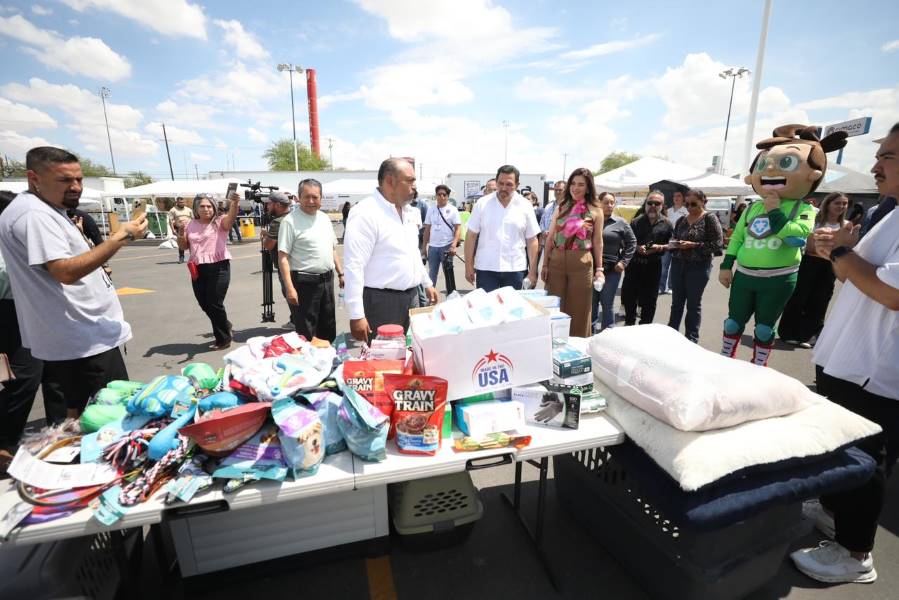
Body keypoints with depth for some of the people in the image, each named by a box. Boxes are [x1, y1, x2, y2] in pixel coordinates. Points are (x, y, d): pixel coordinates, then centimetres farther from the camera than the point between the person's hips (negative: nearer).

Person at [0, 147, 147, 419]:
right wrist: (120, 237, -27)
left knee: (77, 413, 19)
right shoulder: (33, 214, -17)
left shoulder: (45, 210, 17)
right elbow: (66, 272, -27)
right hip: (82, 340, -11)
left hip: (78, 335, 11)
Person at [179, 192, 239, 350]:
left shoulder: (219, 221, -4)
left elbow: (231, 217, -27)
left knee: (215, 304, -3)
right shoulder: (191, 225, 10)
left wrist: (234, 204, -47)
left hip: (218, 267, -5)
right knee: (204, 304, 12)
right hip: (198, 269, 6)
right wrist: (182, 231, -5)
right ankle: (225, 326, 38)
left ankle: (224, 339, 17)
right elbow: (183, 246, 13)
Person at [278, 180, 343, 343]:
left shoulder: (325, 218, 11)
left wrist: (341, 273, 13)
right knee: (306, 334, 2)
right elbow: (283, 256, -14)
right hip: (304, 282, -7)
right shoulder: (290, 221, -11)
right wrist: (289, 288, -21)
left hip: (327, 280, 7)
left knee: (328, 329, 18)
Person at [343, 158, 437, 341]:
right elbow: (354, 266, -21)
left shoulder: (408, 211, 10)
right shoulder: (365, 213, -16)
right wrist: (356, 316, -24)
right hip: (382, 300, -8)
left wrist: (427, 283, 23)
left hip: (411, 297, 8)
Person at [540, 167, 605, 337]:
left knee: (578, 309, 6)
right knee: (555, 307, 8)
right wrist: (545, 264, 4)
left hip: (582, 263, -2)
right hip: (556, 261, 2)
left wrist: (599, 269, 0)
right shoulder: (561, 207, 8)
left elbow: (597, 242, 5)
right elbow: (550, 238, 9)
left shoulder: (595, 211, 2)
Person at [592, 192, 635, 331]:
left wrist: (623, 262, -2)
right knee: (591, 302, 9)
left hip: (611, 270, -1)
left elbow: (631, 243, 7)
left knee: (607, 304, 7)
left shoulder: (620, 223, 2)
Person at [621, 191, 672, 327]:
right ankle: (629, 324, 23)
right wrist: (637, 247, -17)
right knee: (630, 296, 5)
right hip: (634, 264, 0)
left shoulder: (666, 224, 3)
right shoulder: (636, 221, 3)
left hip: (653, 266, 0)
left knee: (649, 300, 8)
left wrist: (660, 247, -14)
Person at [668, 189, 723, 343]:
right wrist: (673, 243, -4)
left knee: (693, 304, 5)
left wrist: (694, 245, -19)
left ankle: (691, 339, 16)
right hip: (678, 265, 5)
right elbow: (673, 237, 18)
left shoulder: (710, 218, -6)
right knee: (676, 302, 11)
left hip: (698, 267, -5)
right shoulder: (681, 220, 9)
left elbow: (717, 243, -11)